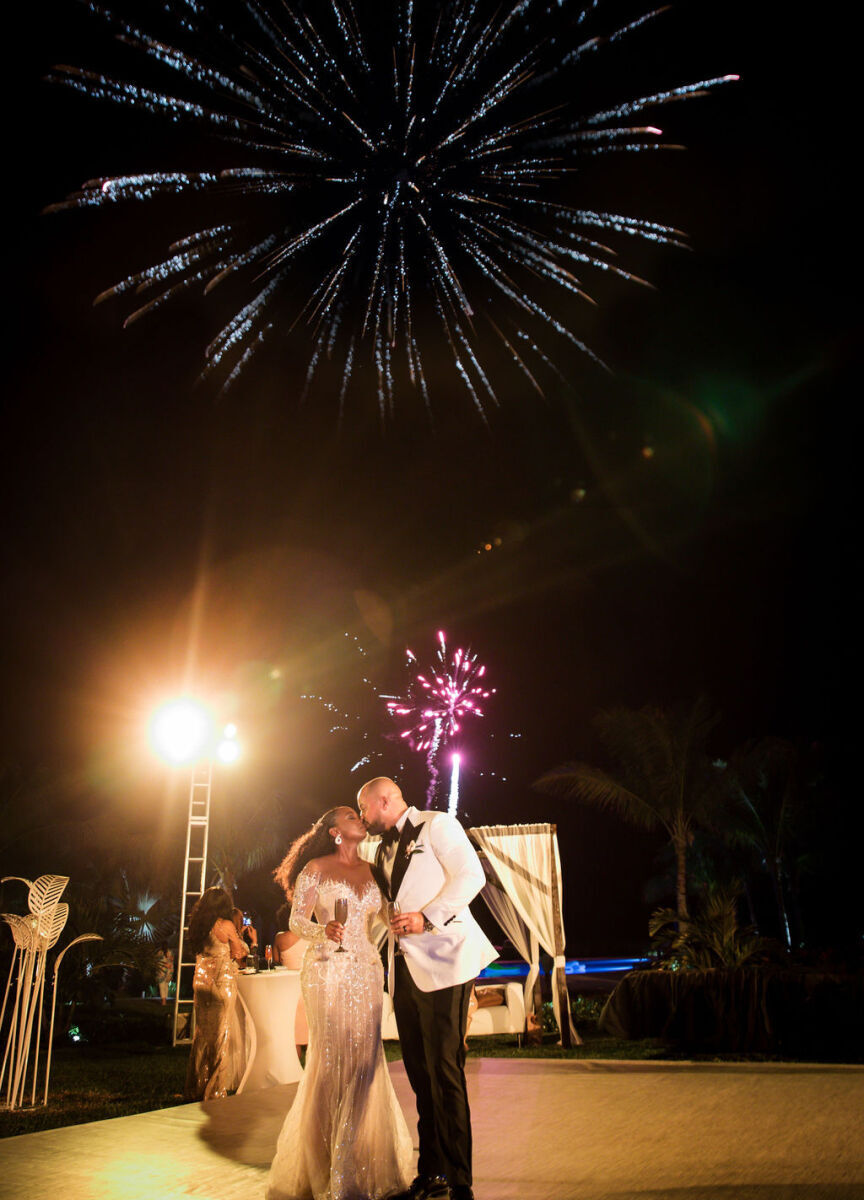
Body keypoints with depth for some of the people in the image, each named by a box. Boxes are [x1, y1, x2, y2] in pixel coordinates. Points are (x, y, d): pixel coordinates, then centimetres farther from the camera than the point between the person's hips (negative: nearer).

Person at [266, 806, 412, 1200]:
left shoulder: (370, 871, 15)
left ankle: (360, 1166, 13)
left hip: (366, 972, 4)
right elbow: (297, 920, -3)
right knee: (331, 1060, -6)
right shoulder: (315, 868, 2)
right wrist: (323, 930, -21)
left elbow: (378, 920, 18)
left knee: (364, 1060, 0)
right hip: (328, 971, -4)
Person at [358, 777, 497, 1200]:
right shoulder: (384, 849, 22)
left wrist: (427, 917, -19)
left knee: (444, 1072, -8)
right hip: (403, 968, 7)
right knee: (420, 1074, 9)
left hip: (440, 962, -7)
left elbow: (471, 875, -11)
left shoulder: (436, 825, -1)